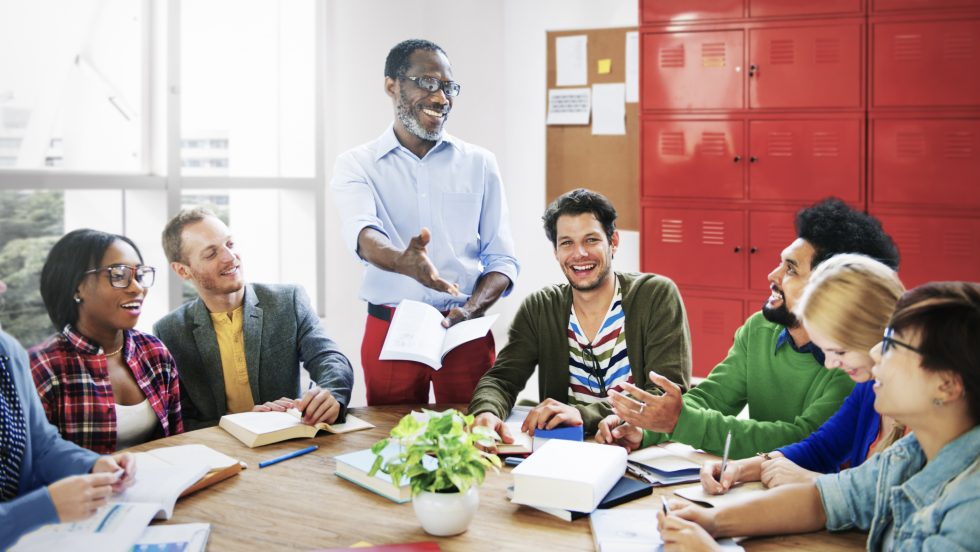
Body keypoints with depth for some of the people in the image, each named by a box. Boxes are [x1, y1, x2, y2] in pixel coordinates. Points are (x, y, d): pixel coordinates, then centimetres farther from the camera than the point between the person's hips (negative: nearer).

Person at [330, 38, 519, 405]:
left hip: (466, 334, 1)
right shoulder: (356, 165, 2)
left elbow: (502, 259, 6)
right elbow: (363, 235, -18)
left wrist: (471, 310, -14)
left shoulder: (479, 164, 7)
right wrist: (403, 261, -40)